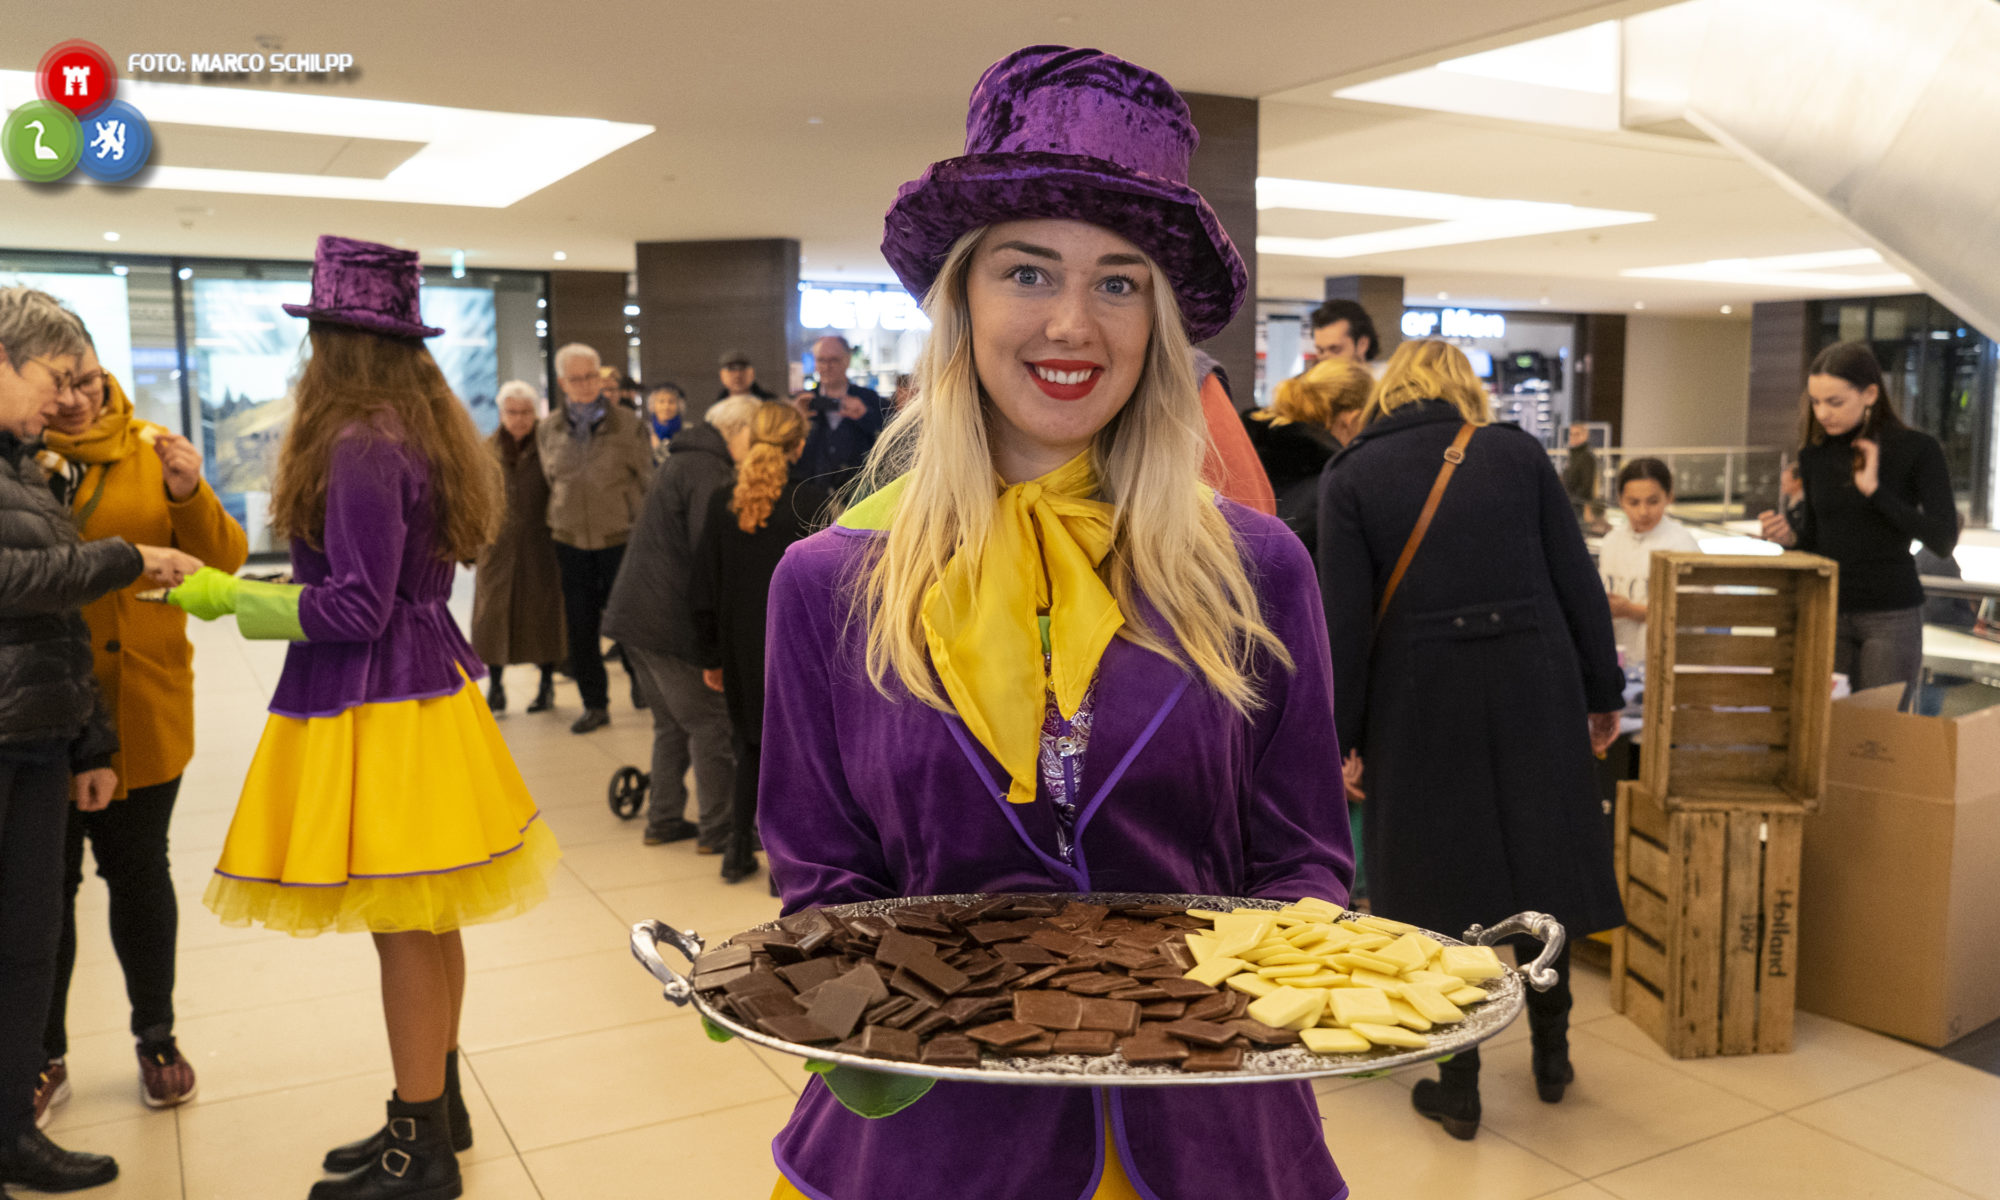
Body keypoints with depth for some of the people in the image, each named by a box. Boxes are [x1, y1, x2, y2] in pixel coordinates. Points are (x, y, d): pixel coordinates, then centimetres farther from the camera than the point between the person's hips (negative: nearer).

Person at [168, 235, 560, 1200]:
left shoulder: (360, 446, -18)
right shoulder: (425, 432, 11)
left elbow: (357, 607, -19)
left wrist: (233, 598, -8)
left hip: (372, 707, -9)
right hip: (423, 680, 9)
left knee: (403, 928, -1)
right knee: (427, 921, 16)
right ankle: (437, 1110, 29)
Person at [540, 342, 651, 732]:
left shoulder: (627, 424, -2)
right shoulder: (548, 429, 5)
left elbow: (648, 480, 2)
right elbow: (550, 481, 16)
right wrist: (556, 527, 13)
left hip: (620, 538, -2)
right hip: (571, 540, 3)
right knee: (580, 625, 5)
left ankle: (638, 675, 33)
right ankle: (594, 704, 16)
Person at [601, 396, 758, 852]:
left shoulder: (680, 461, 17)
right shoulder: (709, 473, -16)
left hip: (636, 613, 10)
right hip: (670, 622, -10)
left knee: (672, 723, 19)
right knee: (711, 724, 0)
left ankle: (664, 821, 26)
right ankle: (716, 829, 8)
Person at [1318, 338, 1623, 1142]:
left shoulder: (1351, 477, -1)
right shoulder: (1518, 453, 4)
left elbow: (1345, 621, -6)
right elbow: (1578, 584, 3)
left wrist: (1339, 737, -1)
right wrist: (1603, 693, 11)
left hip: (1422, 702, -2)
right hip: (1534, 686, 3)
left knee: (1444, 882, 8)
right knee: (1541, 861, 17)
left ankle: (1459, 1089, 19)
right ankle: (1551, 1055, 32)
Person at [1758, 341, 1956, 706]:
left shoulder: (1917, 449, -7)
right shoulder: (1814, 455, 5)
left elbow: (1944, 542, -12)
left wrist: (1876, 490, -18)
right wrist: (1791, 536, -6)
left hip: (1890, 615, -3)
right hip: (1828, 612, 3)